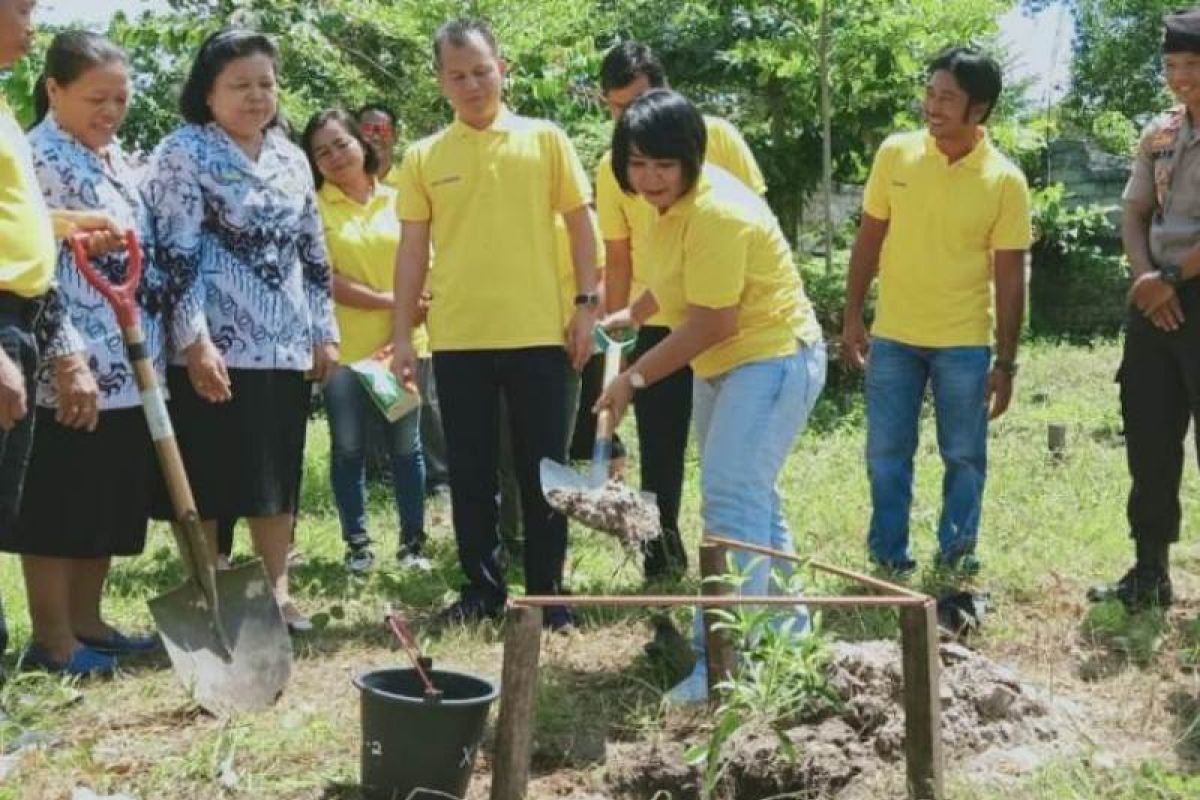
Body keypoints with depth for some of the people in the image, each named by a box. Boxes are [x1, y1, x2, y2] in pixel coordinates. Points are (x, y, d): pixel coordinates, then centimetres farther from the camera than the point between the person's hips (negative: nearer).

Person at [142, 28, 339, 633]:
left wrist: (324, 331, 12)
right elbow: (175, 254, -12)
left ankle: (277, 592, 18)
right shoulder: (183, 153, -4)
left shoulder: (291, 159, 14)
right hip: (215, 346, -6)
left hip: (287, 345, 6)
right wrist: (194, 340, -19)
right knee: (208, 479, -2)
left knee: (279, 475, 9)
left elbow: (314, 254, 18)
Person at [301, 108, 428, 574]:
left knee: (405, 445, 6)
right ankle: (357, 543, 16)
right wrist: (387, 301, -13)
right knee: (348, 447, 6)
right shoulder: (314, 207, 1)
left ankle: (413, 542, 15)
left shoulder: (399, 201, 6)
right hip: (344, 347, -1)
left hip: (400, 345, 1)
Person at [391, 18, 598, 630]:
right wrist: (403, 334, 4)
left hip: (537, 333, -1)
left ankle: (546, 592, 14)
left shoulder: (545, 139, 3)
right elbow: (413, 249, 8)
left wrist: (587, 305, -3)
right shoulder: (423, 157, 6)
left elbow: (579, 225, 5)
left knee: (543, 468, 4)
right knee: (470, 472, 8)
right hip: (456, 338, 1)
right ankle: (482, 587, 20)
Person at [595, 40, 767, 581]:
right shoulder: (612, 167, -1)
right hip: (655, 326, 2)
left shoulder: (715, 137, -6)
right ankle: (662, 557, 18)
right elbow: (618, 258, 5)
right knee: (659, 450, 6)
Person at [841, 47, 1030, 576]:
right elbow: (869, 239, 4)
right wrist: (852, 317, 1)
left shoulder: (1005, 181, -9)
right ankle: (889, 559, 20)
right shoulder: (895, 154, -4)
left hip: (964, 343, -1)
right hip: (894, 336, 2)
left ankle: (956, 558, 23)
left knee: (964, 456, 7)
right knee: (887, 454, 7)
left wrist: (1006, 363, -6)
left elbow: (1009, 277, -6)